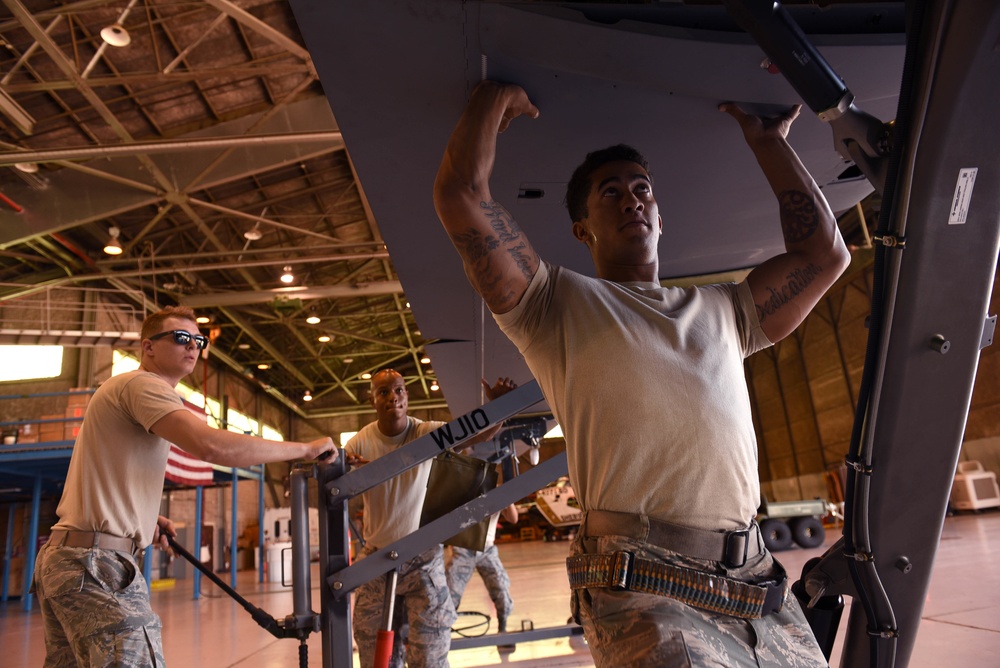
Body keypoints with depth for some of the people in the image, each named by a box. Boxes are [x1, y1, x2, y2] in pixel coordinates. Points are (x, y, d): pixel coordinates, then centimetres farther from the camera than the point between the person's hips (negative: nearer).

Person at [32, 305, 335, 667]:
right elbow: (211, 445, -28)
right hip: (97, 560, -11)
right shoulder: (143, 384, -11)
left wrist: (144, 517, 13)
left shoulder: (123, 387, 22)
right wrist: (306, 448, -21)